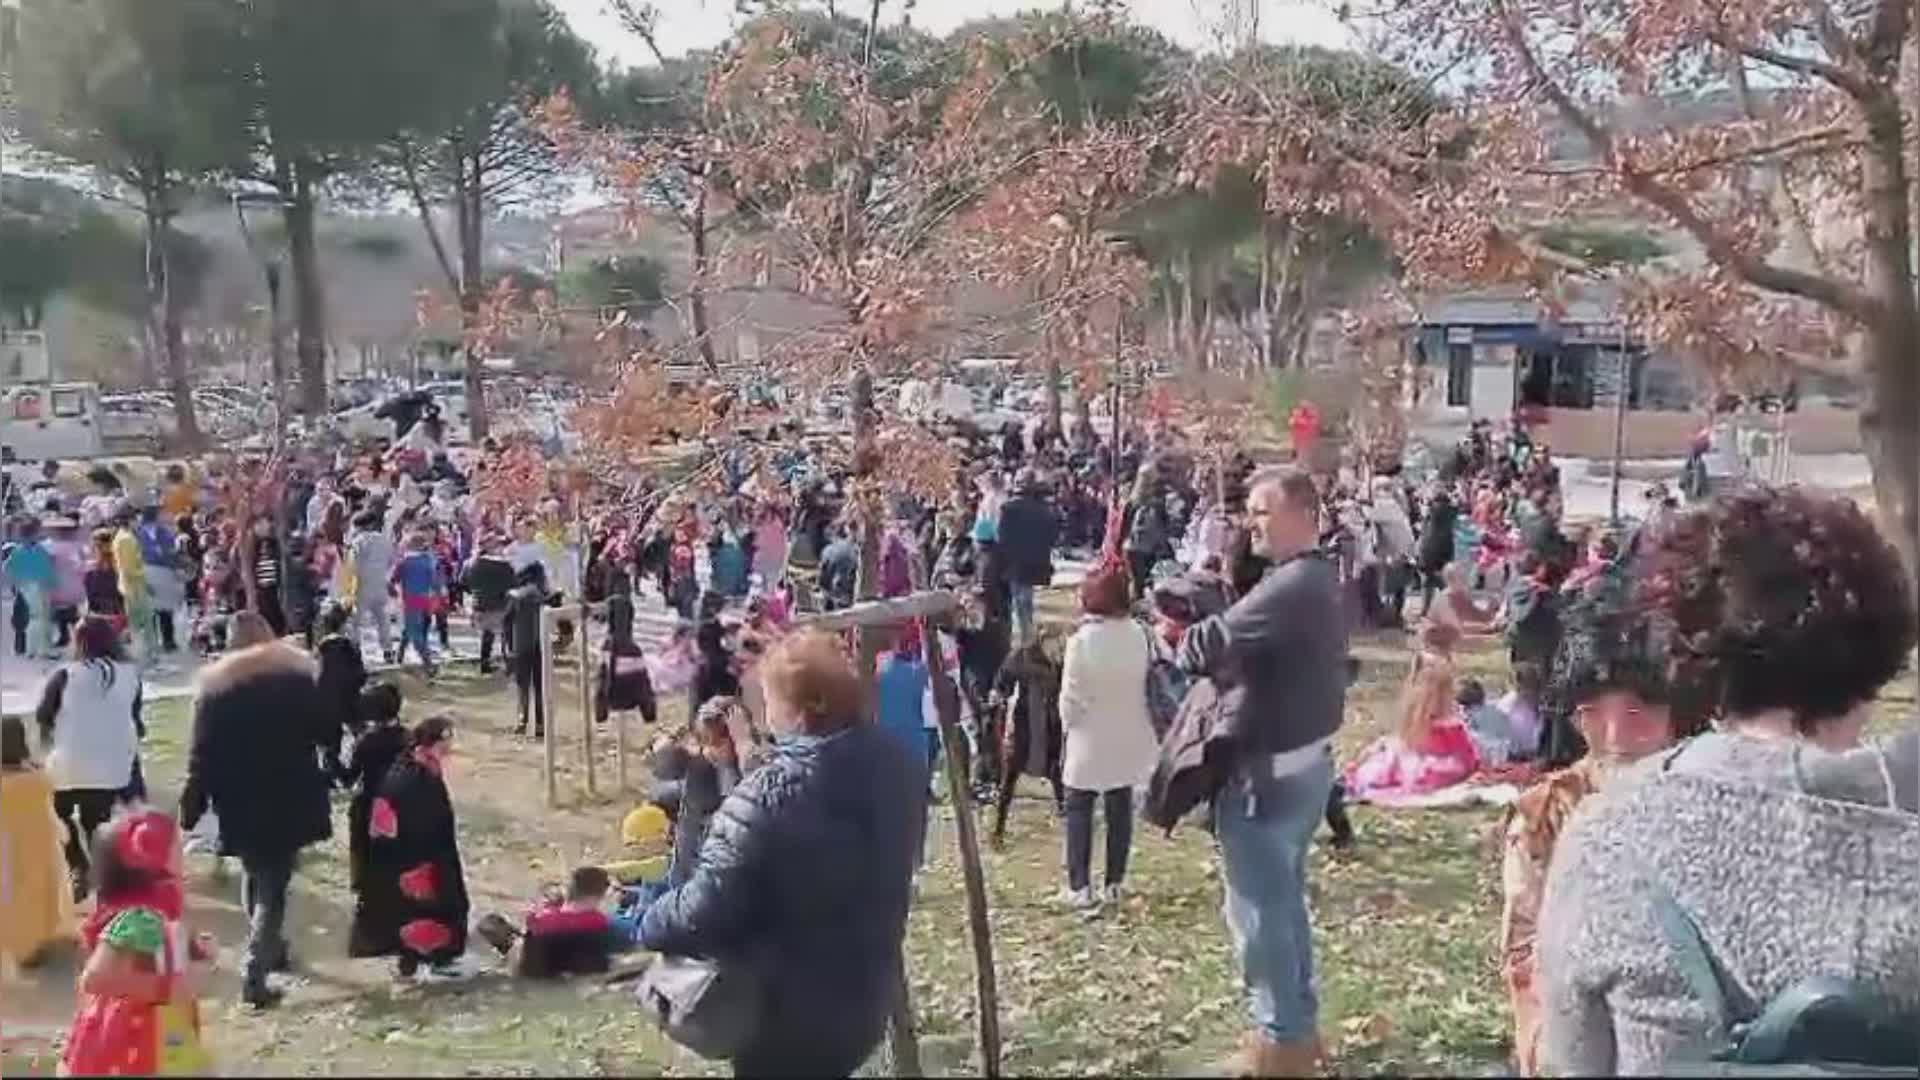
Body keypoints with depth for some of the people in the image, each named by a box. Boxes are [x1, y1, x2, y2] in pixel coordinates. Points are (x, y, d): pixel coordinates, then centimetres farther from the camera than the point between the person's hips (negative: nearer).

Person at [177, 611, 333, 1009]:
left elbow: (203, 752, -3)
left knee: (255, 876, 23)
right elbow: (318, 727, 0)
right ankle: (254, 975, -10)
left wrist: (192, 805, 1)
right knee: (272, 886, 1)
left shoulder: (214, 683, 1)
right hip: (289, 798, -2)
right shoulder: (297, 672, -1)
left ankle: (270, 950, 36)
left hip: (239, 802, 2)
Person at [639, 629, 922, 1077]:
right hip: (866, 996, 7)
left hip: (785, 1011, -6)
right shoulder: (895, 762, -6)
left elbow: (707, 906, -24)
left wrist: (651, 927, -5)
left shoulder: (770, 794, -30)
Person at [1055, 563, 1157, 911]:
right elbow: (1149, 685, -1)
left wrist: (1068, 723, 6)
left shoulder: (1081, 640, -18)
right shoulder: (1140, 635, -8)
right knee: (1120, 810, 13)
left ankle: (1080, 887, 6)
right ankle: (1114, 884, 17)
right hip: (1128, 740, 4)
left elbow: (1070, 696, -12)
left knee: (1079, 810, 9)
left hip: (1089, 739, -3)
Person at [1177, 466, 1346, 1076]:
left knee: (1258, 907, 1)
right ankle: (1299, 1025, 31)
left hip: (1268, 770, -10)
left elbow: (1211, 644, -28)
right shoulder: (1318, 578, 10)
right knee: (1284, 899, 20)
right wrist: (1225, 665, -6)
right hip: (1303, 761, 10)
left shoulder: (1292, 585, -25)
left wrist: (1183, 646, -8)